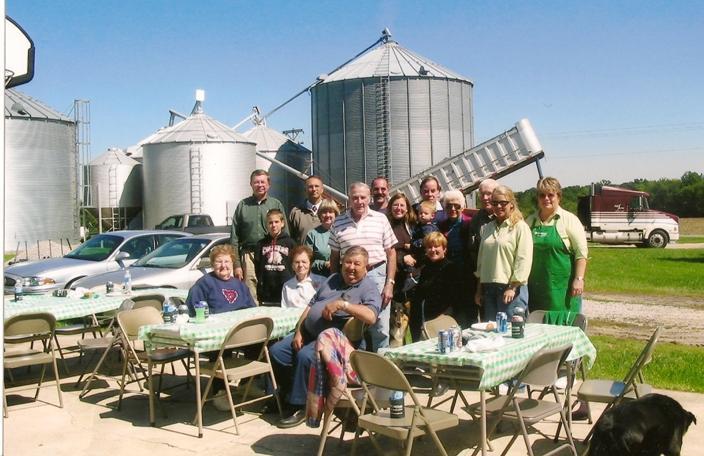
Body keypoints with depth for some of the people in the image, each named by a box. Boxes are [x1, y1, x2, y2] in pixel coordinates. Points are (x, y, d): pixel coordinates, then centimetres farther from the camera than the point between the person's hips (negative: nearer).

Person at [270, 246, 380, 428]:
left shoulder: (369, 288, -3)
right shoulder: (333, 280, 18)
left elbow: (371, 316, -24)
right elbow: (310, 306, 17)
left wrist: (342, 304, -27)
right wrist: (298, 332, 5)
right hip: (307, 333, 8)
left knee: (305, 356, -31)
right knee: (276, 352, -6)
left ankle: (301, 407, -14)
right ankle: (287, 395, 13)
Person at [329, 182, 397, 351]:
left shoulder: (380, 219, 4)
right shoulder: (338, 223, 7)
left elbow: (391, 253, 4)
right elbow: (334, 257, 12)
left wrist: (389, 283, -3)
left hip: (377, 276, -1)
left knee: (380, 329, -1)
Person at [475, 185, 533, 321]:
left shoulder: (520, 227, -3)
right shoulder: (486, 228, 15)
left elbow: (524, 261, -9)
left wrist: (513, 288, -13)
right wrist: (479, 289, 15)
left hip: (511, 289, -6)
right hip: (488, 288, 6)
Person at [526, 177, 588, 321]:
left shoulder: (569, 220, -1)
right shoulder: (530, 221, 12)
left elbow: (581, 253, -5)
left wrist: (579, 279, -13)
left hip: (562, 286, -4)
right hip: (536, 287, 4)